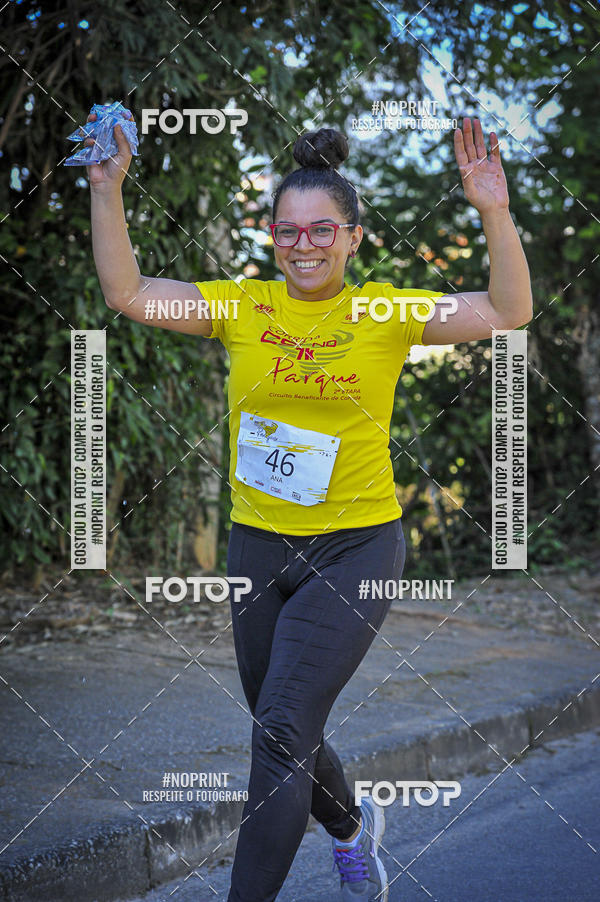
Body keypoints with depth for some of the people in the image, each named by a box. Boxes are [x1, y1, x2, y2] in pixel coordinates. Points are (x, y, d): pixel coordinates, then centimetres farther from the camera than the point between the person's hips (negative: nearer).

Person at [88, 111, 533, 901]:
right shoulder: (243, 306, 0)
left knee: (282, 728, -14)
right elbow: (127, 292, -5)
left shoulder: (385, 312, -5)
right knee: (285, 734, 18)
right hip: (258, 546, 4)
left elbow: (508, 311, -12)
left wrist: (494, 213, -25)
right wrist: (107, 190, -15)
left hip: (357, 546, -4)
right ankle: (352, 828, 48)